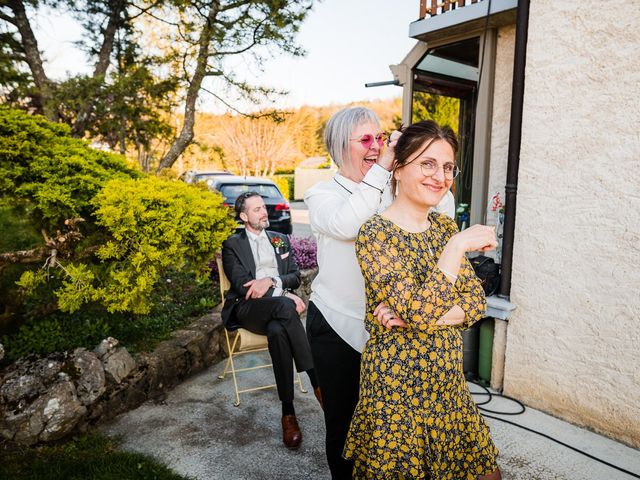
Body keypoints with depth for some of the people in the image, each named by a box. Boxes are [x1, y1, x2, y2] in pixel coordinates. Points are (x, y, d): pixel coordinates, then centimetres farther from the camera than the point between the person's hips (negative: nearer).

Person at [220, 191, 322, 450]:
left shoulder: (280, 239, 22)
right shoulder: (232, 244, 10)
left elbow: (295, 276, 12)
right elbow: (241, 284, -5)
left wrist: (271, 280, -12)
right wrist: (286, 295, -17)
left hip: (279, 305, 3)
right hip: (249, 308, -3)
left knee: (277, 331, -36)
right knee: (284, 306, -38)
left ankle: (288, 411, -31)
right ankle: (317, 382, -33)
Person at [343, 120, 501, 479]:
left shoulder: (444, 226, 3)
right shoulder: (377, 234, -18)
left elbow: (477, 302, -1)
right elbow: (421, 313, -27)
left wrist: (421, 315, -18)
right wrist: (458, 245, -25)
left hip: (449, 379, 7)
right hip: (397, 384, -6)